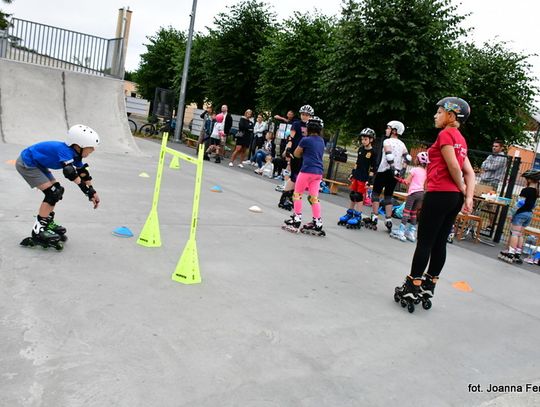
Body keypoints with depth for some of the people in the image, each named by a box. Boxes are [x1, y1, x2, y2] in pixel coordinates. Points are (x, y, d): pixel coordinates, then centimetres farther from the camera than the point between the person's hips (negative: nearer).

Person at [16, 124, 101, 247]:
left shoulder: (75, 154, -2)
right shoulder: (64, 150, -30)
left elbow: (83, 173, 6)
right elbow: (70, 172, -41)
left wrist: (93, 192, 1)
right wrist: (88, 191, -39)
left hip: (36, 164, 10)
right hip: (26, 164, -10)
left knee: (57, 190, 12)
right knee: (52, 193, -15)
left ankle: (48, 223, 25)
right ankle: (38, 230, -9)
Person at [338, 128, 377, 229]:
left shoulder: (373, 153, -10)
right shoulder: (360, 149, 9)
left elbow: (372, 168, -10)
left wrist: (369, 180, -14)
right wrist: (352, 173, 17)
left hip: (364, 178, -6)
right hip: (356, 175, 7)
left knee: (359, 196, -4)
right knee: (352, 195, 10)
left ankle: (357, 217, 4)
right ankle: (349, 213, 21)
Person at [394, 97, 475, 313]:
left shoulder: (445, 134, -9)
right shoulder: (460, 139, 17)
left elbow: (453, 167, -16)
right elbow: (469, 172, 11)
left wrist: (463, 190, -1)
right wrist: (468, 197, 2)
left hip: (439, 194, -8)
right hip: (454, 197, 8)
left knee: (425, 242, -3)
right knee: (439, 243, 12)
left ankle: (412, 288, 3)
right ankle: (428, 287, 20)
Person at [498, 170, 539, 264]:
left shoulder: (526, 190, -15)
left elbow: (520, 203, -19)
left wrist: (513, 212, -11)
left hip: (521, 213, -8)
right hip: (529, 214, 8)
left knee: (514, 233, -7)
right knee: (520, 234, 13)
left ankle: (510, 254, -11)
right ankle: (518, 254, 15)